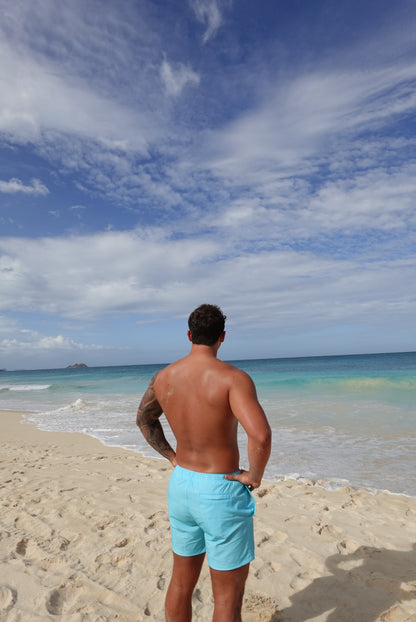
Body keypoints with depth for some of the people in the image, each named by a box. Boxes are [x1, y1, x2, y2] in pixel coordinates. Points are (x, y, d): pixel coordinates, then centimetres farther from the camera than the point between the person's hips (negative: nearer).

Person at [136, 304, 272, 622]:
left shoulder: (163, 377, -3)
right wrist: (255, 475, -16)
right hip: (221, 492, -6)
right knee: (228, 595, 13)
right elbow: (261, 435, -35)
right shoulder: (233, 377, -22)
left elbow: (144, 418, 14)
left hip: (181, 485, 6)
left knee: (181, 581, 25)